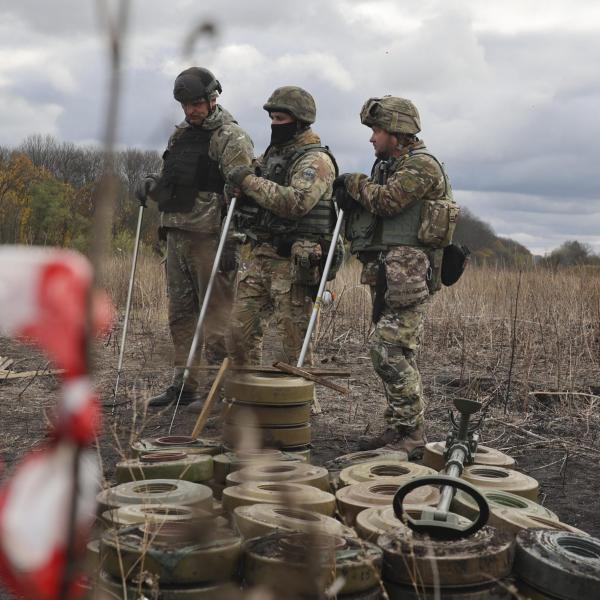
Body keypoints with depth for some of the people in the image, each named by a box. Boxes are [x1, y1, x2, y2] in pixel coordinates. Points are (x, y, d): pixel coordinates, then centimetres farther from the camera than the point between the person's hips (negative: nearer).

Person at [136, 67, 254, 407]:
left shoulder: (231, 138, -8)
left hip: (210, 238, -8)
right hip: (177, 234, 9)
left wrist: (233, 243, -22)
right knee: (180, 313, 12)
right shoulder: (181, 134, 18)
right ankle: (184, 385, 21)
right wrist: (152, 184, 4)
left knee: (217, 315, -5)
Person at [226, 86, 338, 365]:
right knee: (241, 332, 9)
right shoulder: (272, 153, 17)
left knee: (293, 342, -2)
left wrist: (250, 182, -19)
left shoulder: (316, 160, -9)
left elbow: (297, 202, -26)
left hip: (293, 261, -8)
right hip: (260, 256, 8)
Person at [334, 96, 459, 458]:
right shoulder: (390, 166, 22)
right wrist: (351, 198, -2)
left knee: (392, 353, -14)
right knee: (392, 353, 11)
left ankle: (412, 436, -9)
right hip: (387, 272, 10)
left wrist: (354, 183, -3)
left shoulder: (422, 164, -8)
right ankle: (398, 429, 18)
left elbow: (386, 200, -19)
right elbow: (370, 205, 19)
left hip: (408, 271, -10)